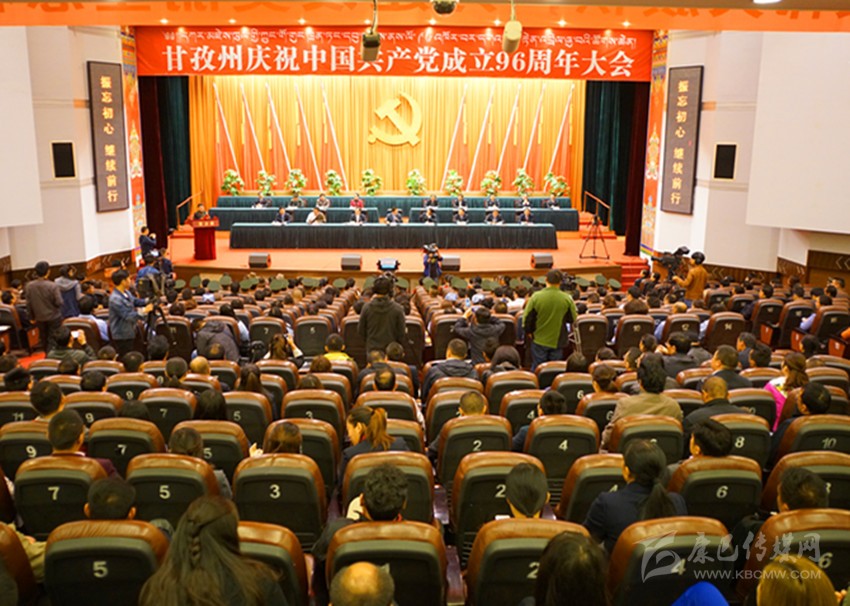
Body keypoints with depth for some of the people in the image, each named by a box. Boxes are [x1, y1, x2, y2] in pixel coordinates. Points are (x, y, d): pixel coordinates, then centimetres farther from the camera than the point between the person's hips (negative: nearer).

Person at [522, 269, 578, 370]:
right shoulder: (567, 298, -13)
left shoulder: (536, 297, -14)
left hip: (539, 340, -1)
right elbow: (573, 319, -1)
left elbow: (527, 317, -8)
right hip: (558, 341, 1)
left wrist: (529, 331, 10)